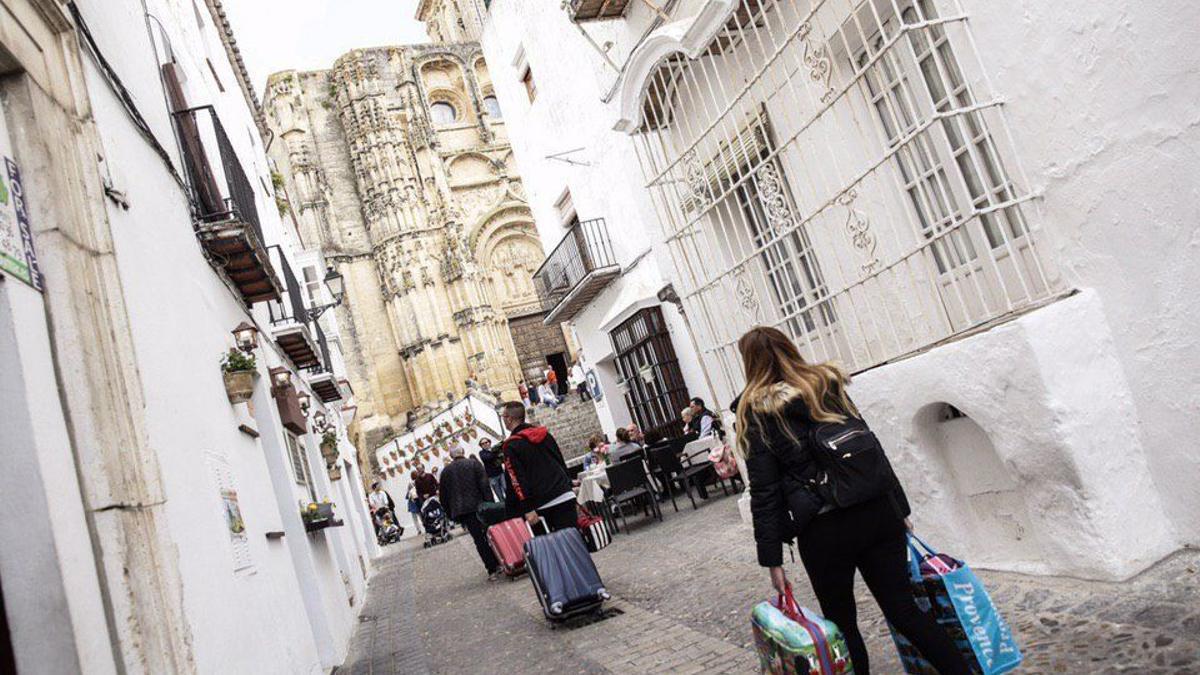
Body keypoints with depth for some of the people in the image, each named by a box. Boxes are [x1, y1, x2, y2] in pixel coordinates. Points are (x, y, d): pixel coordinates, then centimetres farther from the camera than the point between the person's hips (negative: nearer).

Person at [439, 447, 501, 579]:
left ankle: (492, 570, -1)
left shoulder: (446, 471, 11)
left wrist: (451, 514, 19)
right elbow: (485, 485, -6)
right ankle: (497, 563, 8)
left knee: (478, 539, 2)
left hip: (461, 511, 2)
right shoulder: (474, 464, 2)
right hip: (479, 506, -2)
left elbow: (443, 496, 12)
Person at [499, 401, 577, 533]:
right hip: (565, 497, 5)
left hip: (542, 505, -5)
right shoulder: (544, 434, 14)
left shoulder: (511, 446, -5)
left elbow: (517, 481, -12)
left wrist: (527, 509, -13)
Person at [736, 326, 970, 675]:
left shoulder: (755, 413, -3)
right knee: (904, 610, 12)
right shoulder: (828, 384, 11)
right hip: (877, 511, 5)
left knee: (841, 623, 14)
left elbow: (764, 492, -6)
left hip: (825, 530, -4)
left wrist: (772, 559, -3)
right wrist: (899, 507, 20)